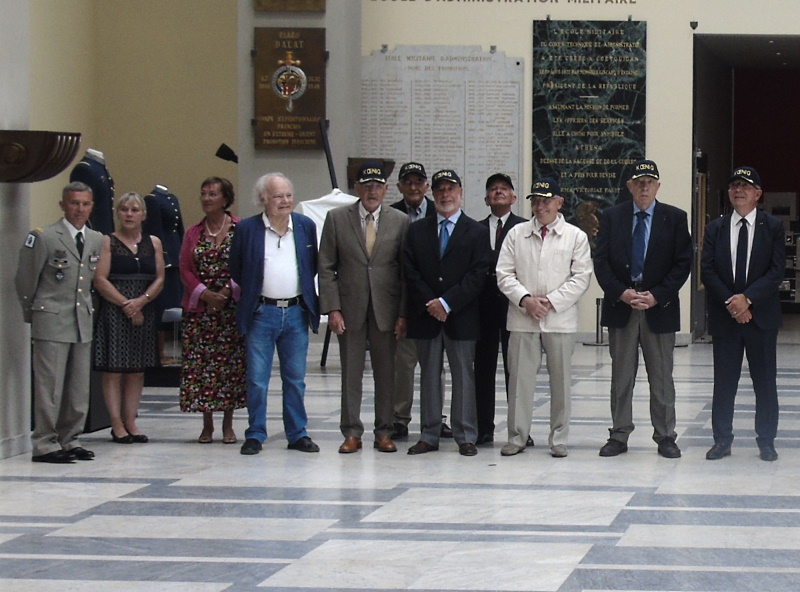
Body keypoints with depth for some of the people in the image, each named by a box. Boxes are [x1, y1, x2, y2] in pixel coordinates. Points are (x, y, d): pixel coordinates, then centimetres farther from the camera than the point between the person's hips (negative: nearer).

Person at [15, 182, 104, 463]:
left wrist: (87, 306, 15)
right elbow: (24, 280, -2)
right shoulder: (43, 237, -7)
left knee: (79, 388, 7)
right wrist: (32, 314, 5)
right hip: (51, 323, -6)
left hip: (83, 323, 6)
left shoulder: (97, 240, 11)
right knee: (49, 386, -6)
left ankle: (70, 440, 16)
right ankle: (45, 444, -1)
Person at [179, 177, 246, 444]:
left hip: (232, 307, -2)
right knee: (200, 364, 0)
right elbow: (185, 270, 5)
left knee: (231, 363, 0)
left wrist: (228, 292, -13)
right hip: (199, 309, 2)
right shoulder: (193, 233, 9)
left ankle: (228, 424, 9)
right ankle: (207, 424, 10)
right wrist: (204, 294, -10)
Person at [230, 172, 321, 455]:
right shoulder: (246, 229, -2)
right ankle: (255, 435, 9)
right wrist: (253, 293, 6)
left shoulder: (306, 226, 6)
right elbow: (235, 270, 8)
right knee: (256, 379, 0)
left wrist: (307, 297, 9)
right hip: (261, 313, -2)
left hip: (296, 313, 2)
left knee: (295, 379, 8)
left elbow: (314, 266, 16)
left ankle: (297, 434, 15)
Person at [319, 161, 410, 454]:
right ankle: (351, 433, 11)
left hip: (386, 308, 0)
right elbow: (326, 267, 2)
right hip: (349, 307, 0)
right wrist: (332, 308, -7)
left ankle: (384, 432, 14)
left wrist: (403, 312, -3)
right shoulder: (337, 218, 2)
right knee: (350, 373, 4)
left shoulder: (400, 221, 3)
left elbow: (407, 271, 3)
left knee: (386, 374, 5)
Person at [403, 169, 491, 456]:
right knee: (429, 376, 6)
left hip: (461, 316, -2)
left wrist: (447, 302, -13)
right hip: (425, 315, 2)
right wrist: (429, 303, -10)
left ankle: (465, 437, 6)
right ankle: (429, 435, 11)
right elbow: (410, 272, 3)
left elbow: (478, 275, -5)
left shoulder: (476, 231, 3)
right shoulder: (417, 230, 11)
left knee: (463, 376, 1)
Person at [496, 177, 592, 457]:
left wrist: (552, 302, -11)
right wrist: (525, 299, -11)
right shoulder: (516, 234, 8)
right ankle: (517, 436, 10)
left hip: (560, 320, -1)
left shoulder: (576, 236, 4)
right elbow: (504, 274, 5)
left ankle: (558, 439, 12)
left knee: (561, 379, 4)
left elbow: (581, 277, -1)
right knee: (520, 378, 2)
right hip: (522, 319, 1)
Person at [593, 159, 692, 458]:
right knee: (621, 378, 6)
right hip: (620, 308, 1)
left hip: (659, 309, -1)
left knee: (662, 378, 4)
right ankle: (619, 436, 12)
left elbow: (683, 263, -1)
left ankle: (665, 437, 11)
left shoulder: (675, 218, 3)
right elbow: (601, 262, 2)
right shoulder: (611, 217, 5)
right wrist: (621, 293, -12)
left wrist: (657, 296, -11)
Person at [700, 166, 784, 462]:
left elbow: (776, 271, -7)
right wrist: (730, 302, -13)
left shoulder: (773, 226, 1)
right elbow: (707, 271, 0)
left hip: (761, 315, -1)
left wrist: (748, 298, -17)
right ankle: (722, 440, 12)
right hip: (724, 316, 2)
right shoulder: (715, 228, 7)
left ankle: (766, 441, 12)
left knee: (765, 381, 4)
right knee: (724, 381, 5)